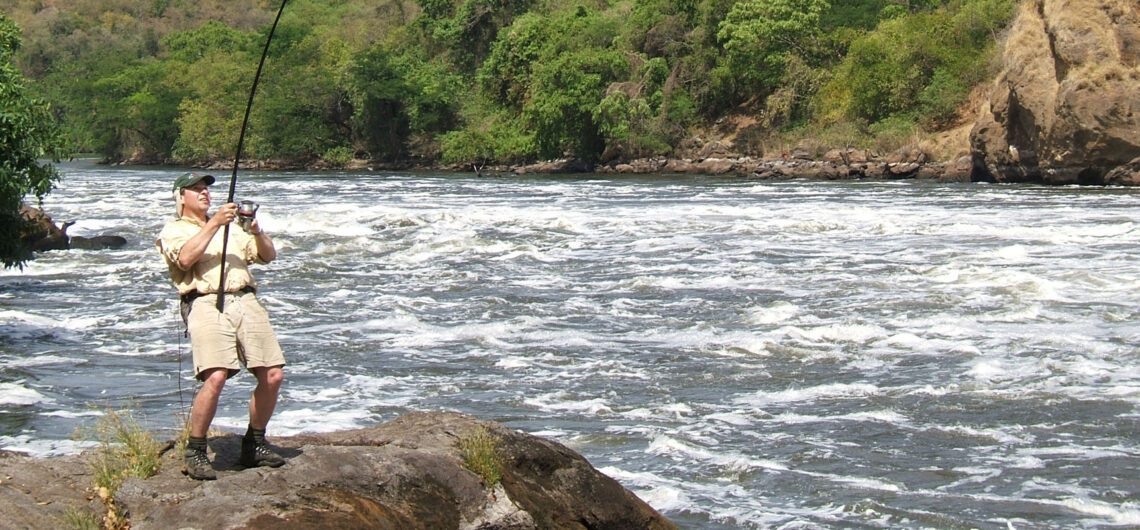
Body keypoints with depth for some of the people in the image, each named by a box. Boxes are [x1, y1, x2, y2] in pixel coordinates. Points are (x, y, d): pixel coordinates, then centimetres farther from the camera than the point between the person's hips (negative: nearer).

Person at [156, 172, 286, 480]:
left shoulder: (232, 229, 32)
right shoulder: (173, 231, 15)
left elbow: (268, 256, 23)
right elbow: (186, 258, -7)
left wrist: (256, 232, 3)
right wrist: (214, 224, -10)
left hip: (246, 301, 5)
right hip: (206, 303, -5)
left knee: (272, 375, -5)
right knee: (215, 378, -23)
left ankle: (255, 444, 13)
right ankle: (195, 452, -9)